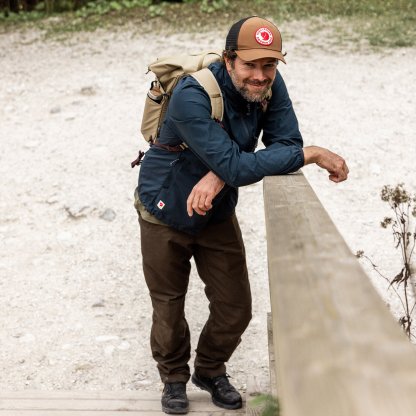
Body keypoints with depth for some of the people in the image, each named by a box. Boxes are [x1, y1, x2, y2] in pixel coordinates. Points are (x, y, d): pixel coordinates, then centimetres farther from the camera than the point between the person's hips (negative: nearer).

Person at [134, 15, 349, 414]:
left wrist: (220, 177, -32)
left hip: (217, 214, 5)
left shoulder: (270, 84, -15)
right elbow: (236, 167, -38)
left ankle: (210, 370, 36)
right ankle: (174, 378, 37)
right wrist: (313, 155, -35)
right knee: (168, 306, 12)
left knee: (235, 307, 8)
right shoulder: (192, 97, -34)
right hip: (166, 213, -5)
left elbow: (286, 144, -19)